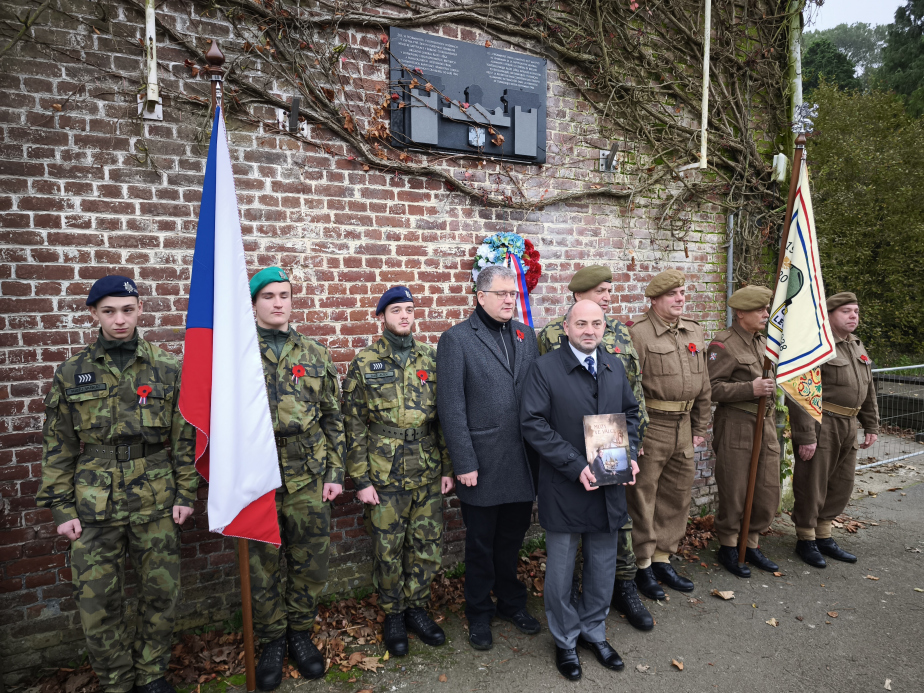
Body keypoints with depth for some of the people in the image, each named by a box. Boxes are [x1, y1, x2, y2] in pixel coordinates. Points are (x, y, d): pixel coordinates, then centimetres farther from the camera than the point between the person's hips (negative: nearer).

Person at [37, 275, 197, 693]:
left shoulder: (167, 370, -1)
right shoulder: (71, 374, 0)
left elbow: (185, 438, 1)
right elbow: (57, 447, 3)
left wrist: (185, 494, -1)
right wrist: (62, 509, 0)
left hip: (157, 505, 0)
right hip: (94, 510, 0)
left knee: (161, 594, 10)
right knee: (98, 604, 7)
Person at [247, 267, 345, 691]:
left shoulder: (315, 355, 6)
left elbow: (332, 417, 6)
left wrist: (335, 472, 2)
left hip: (309, 479, 2)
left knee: (310, 563, 10)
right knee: (262, 567, 11)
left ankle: (300, 634, 33)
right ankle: (272, 642, 32)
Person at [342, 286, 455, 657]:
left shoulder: (431, 359, 4)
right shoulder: (364, 363, -3)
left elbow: (445, 416, 6)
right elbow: (354, 426, -4)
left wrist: (448, 466, 4)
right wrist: (361, 480, -6)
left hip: (429, 475, 3)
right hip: (384, 477, -2)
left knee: (427, 546, 12)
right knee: (388, 551, 10)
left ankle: (416, 608, 34)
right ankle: (393, 614, 32)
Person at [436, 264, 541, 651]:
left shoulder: (525, 336, 9)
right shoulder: (456, 339, -7)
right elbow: (451, 408, -10)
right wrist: (464, 463, -13)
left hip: (523, 463, 4)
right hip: (483, 466, -4)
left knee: (513, 538, 19)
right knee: (481, 544, 13)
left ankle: (511, 603, 41)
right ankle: (479, 614, 34)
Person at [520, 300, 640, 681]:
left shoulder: (615, 366, 7)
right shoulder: (545, 368, -11)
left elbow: (630, 413, 15)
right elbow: (533, 423, -15)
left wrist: (629, 455, -2)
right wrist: (576, 466, -20)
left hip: (609, 486, 5)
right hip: (564, 488, -4)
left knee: (603, 567, 17)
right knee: (561, 570, 11)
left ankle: (594, 631, 40)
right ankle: (565, 640, 33)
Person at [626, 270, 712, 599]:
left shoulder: (694, 331, 11)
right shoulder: (637, 332, -11)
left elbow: (703, 385, 15)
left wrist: (700, 429, 13)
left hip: (683, 427, 7)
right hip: (649, 427, -7)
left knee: (677, 496, 15)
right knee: (643, 497, 3)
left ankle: (663, 559, 30)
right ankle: (643, 566, 18)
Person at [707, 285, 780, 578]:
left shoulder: (764, 340, 14)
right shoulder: (724, 344, -12)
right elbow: (711, 387, -18)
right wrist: (750, 389, -24)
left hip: (766, 424, 8)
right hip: (736, 425, -8)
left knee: (768, 491, 12)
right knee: (734, 492, 2)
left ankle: (751, 544, 29)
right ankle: (728, 547, 21)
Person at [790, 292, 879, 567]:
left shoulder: (858, 348, 14)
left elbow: (868, 391, 21)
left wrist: (871, 426, 16)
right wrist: (805, 436, -21)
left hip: (848, 428, 9)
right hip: (821, 426, -8)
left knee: (841, 485, 15)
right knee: (811, 485, 2)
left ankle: (824, 536, 30)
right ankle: (805, 540, 18)